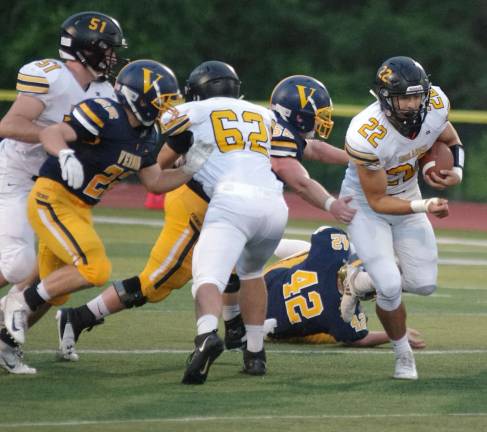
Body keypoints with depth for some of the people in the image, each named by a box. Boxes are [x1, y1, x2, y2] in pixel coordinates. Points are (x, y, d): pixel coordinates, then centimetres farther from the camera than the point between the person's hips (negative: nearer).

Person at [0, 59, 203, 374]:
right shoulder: (105, 115, -20)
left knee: (53, 294, 12)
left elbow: (155, 182, 16)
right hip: (53, 198, -9)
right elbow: (51, 134, -28)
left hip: (78, 208, 9)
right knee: (95, 269, -20)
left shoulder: (143, 135, 8)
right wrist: (66, 155, -48)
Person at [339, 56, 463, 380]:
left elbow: (451, 141, 4)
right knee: (390, 287, -18)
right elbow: (377, 201, -26)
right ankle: (403, 354, 8)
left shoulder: (435, 105, -21)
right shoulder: (366, 135, -36)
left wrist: (457, 172, -16)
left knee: (424, 284, 0)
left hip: (406, 195, 5)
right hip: (366, 203, -5)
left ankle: (366, 279, 30)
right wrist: (424, 206, -36)